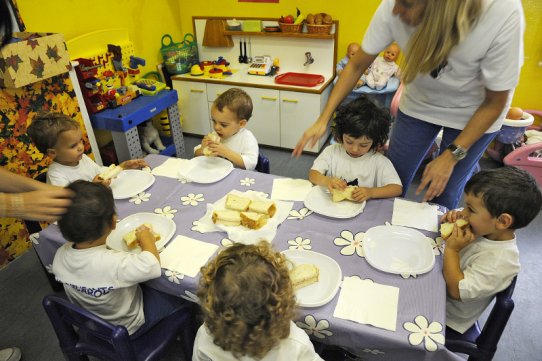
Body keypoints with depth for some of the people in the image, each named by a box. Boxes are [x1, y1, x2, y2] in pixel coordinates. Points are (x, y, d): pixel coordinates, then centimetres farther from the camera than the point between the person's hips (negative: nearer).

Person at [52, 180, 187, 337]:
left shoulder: (60, 255, -21)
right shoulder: (114, 264, -44)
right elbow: (153, 266, -34)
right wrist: (146, 238, -16)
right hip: (128, 328, -6)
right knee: (180, 296, 12)